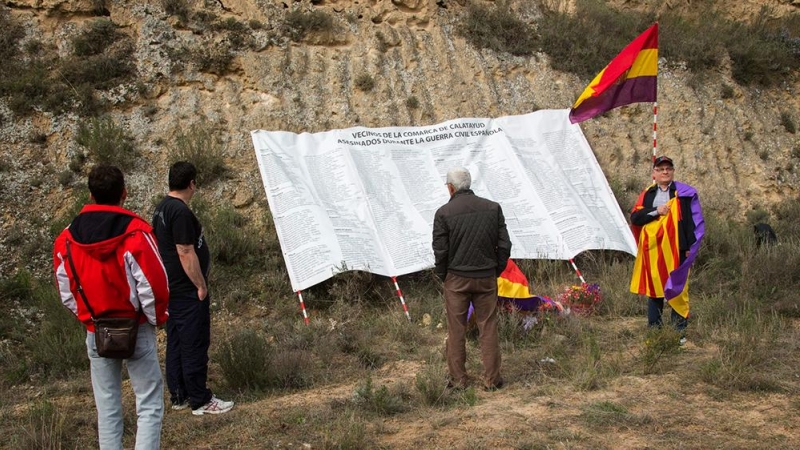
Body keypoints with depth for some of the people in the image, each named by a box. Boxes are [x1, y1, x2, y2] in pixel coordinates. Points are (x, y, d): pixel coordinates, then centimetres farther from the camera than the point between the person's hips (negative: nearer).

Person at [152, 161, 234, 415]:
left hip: (172, 289, 10)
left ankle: (179, 396, 23)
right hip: (187, 290, -10)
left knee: (176, 342, 15)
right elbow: (186, 253, -23)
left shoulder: (161, 209, 11)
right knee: (194, 344, -2)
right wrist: (201, 285, -15)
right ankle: (200, 401, 5)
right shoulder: (181, 212, -20)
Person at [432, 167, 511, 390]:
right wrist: (496, 271, 13)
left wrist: (442, 275, 9)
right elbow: (504, 245, 1)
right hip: (487, 279, 2)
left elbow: (440, 250, -7)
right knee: (488, 328, 8)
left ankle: (458, 379, 13)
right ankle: (492, 379, 12)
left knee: (456, 330, 7)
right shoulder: (493, 208, 0)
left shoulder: (444, 212, -8)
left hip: (456, 279, -2)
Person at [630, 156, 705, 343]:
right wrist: (655, 211, -13)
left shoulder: (685, 193, 2)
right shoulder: (647, 194, 13)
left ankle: (679, 332, 5)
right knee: (653, 289, 9)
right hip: (651, 251, 4)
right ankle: (653, 330, 17)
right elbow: (635, 217, 1)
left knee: (676, 290, -2)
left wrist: (690, 246, -7)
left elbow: (695, 222, 0)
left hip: (675, 251, -3)